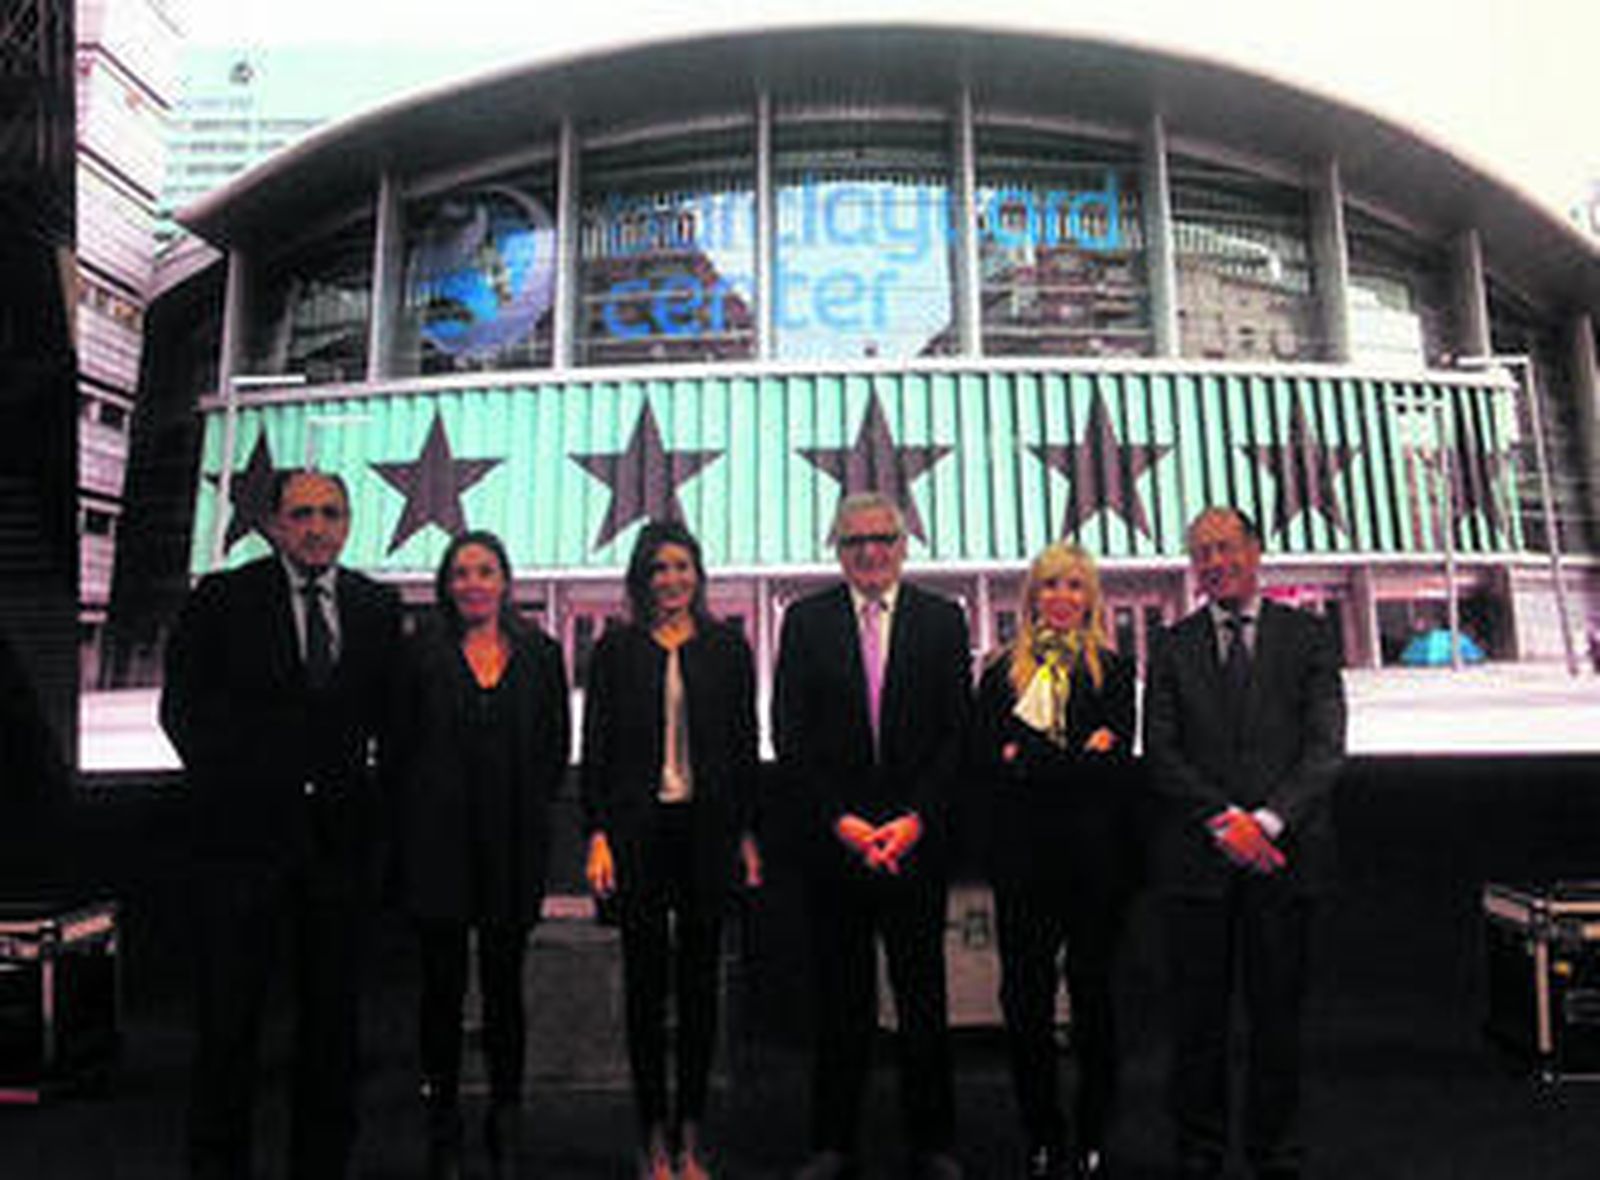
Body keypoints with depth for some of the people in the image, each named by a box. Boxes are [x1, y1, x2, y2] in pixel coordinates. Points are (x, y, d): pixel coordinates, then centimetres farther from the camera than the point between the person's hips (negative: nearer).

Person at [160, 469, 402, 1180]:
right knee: (229, 1018, 7)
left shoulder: (377, 606, 8)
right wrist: (227, 783, -3)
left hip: (341, 834, 2)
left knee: (333, 1016, 11)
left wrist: (383, 789, 3)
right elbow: (182, 706, 2)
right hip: (245, 832, -2)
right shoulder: (222, 599, 1)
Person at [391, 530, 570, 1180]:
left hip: (513, 841, 1)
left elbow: (557, 743, 10)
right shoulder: (423, 653, 2)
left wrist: (528, 807, 3)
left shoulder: (538, 653, 7)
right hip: (439, 841, -1)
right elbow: (400, 744, 2)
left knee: (505, 982, 8)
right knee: (443, 984, 6)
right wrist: (412, 826, -1)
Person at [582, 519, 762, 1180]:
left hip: (706, 827, 1)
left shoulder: (727, 646, 6)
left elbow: (745, 744, 7)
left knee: (699, 978, 8)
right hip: (638, 827, -1)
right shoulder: (616, 648, 4)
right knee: (645, 980, 5)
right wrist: (597, 834, -6)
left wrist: (748, 833, 3)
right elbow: (595, 746, 2)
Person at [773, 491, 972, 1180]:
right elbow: (789, 735, 0)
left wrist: (915, 818, -9)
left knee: (923, 994, 8)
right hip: (832, 838, 0)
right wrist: (839, 819, -8)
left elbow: (957, 731, 1)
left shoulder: (942, 620, 5)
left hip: (917, 836, 0)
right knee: (838, 1000, 8)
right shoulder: (806, 621, 5)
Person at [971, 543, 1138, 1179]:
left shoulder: (1113, 668, 6)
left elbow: (1114, 763, -6)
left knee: (1091, 992, 7)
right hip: (1022, 853, 1)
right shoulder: (1001, 671, 10)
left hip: (1094, 852, -1)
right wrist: (1075, 757, -10)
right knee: (1024, 996, 4)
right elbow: (983, 756, -1)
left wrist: (1027, 758, -11)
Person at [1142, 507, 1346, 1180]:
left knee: (1278, 1012, 9)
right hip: (1196, 854, 0)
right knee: (1198, 1015, 7)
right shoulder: (1173, 646, 8)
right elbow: (1159, 752, 1)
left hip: (1284, 851, 0)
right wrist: (1223, 819, -11)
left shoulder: (1308, 637, 7)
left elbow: (1326, 745, -2)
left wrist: (1268, 820, -13)